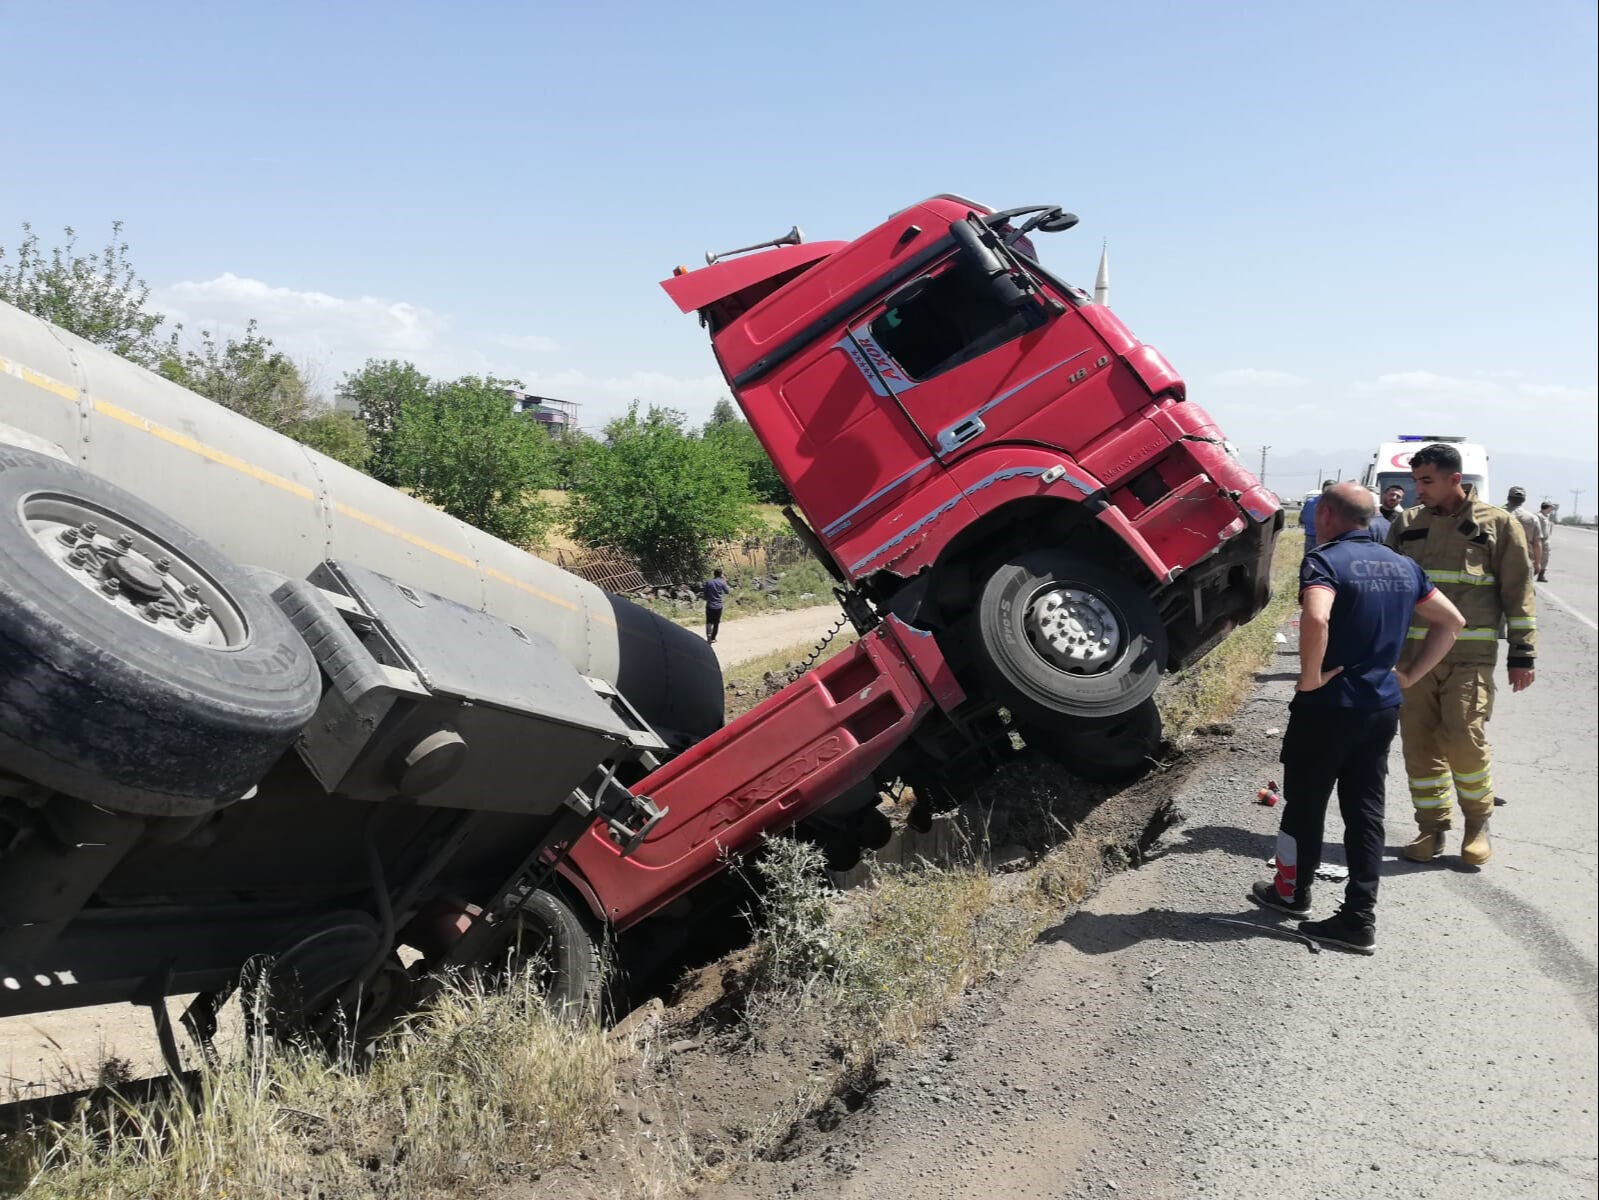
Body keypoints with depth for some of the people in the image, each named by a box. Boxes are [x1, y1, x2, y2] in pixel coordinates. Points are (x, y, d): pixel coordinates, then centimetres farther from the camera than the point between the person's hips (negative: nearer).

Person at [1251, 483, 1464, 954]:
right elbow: (1452, 621, 16)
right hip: (1382, 707, 6)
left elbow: (1316, 619, -33)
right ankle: (1359, 919, 9)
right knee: (1365, 811, 10)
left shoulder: (1325, 560, -14)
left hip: (1328, 706, -6)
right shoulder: (1402, 567, 9)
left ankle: (1293, 891, 30)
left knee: (1305, 804, 12)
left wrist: (1310, 676, -21)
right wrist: (1411, 674, 12)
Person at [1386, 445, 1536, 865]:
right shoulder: (1407, 524, 9)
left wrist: (1522, 654, -1)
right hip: (1413, 654, 4)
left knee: (1464, 739, -11)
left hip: (1470, 657, -3)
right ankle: (1432, 828, 16)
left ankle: (1478, 823, 12)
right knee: (1419, 744, 3)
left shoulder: (1497, 524, 1)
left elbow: (1518, 592, 2)